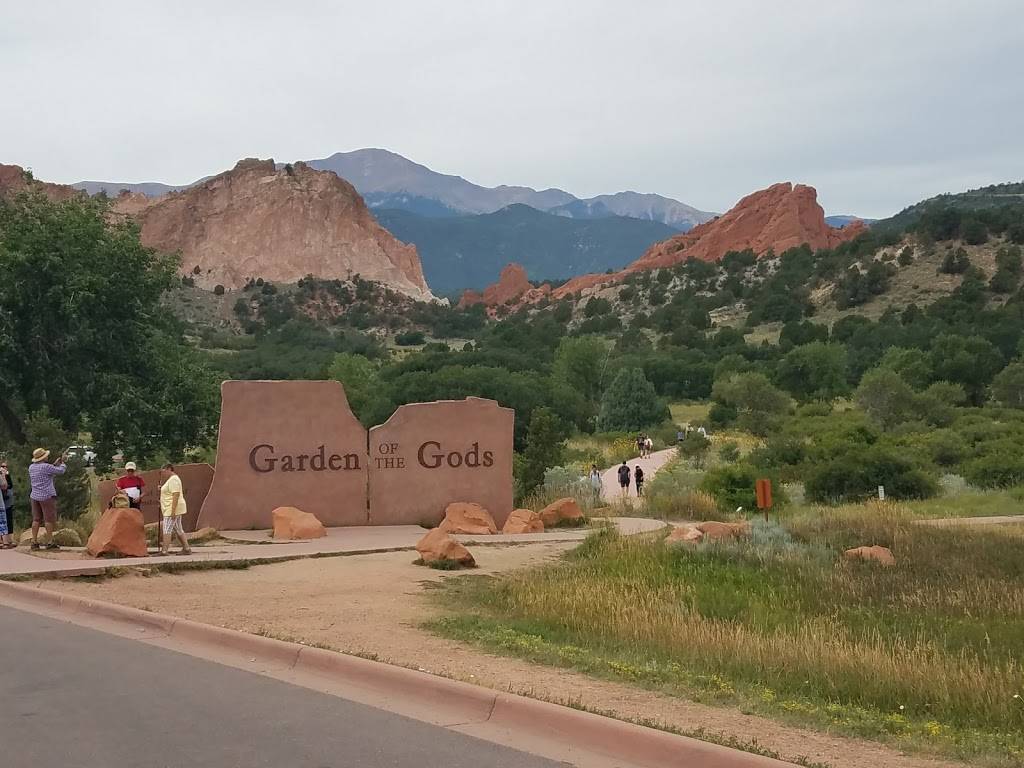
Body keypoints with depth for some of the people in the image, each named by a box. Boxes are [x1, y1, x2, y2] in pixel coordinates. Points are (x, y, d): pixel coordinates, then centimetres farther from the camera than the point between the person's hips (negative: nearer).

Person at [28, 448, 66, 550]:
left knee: (36, 519, 8)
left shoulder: (31, 467, 8)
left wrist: (55, 463, 21)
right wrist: (63, 463, 13)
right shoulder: (46, 467, -14)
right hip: (47, 496, -7)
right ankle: (51, 542, 0)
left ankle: (34, 542, 6)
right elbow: (61, 471, -7)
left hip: (35, 496, 7)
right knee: (49, 519, -2)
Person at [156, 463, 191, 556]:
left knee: (167, 529, -11)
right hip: (172, 509, 11)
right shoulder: (171, 479, 19)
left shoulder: (173, 479, -15)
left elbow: (176, 495, -23)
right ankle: (186, 549, 11)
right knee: (178, 529, 11)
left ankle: (164, 551, -12)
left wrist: (173, 510, -26)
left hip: (172, 509, -11)